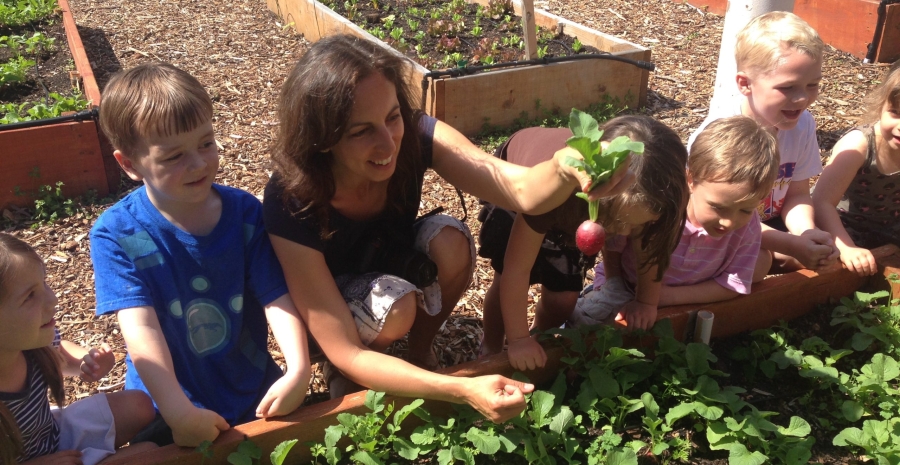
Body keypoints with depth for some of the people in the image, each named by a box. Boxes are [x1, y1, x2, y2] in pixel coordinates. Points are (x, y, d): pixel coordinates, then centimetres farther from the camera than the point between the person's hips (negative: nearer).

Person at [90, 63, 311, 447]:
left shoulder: (245, 212, -6)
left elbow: (277, 298, -10)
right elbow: (141, 328, -21)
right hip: (166, 410, -2)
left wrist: (298, 370, -25)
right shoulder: (115, 234, -13)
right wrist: (178, 412, -31)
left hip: (255, 392, 2)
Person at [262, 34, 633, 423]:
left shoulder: (415, 136, -29)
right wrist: (462, 391, -48)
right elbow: (346, 353, -37)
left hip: (395, 266, 4)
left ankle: (421, 349, -2)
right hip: (329, 312, -3)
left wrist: (566, 169, -66)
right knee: (397, 305, -36)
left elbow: (522, 190, -41)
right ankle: (344, 377, -2)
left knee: (451, 239, -29)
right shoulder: (291, 205, -37)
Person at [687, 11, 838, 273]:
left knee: (823, 253, -9)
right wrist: (792, 245, -34)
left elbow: (797, 195, -3)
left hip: (767, 225, 6)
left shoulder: (802, 124, -11)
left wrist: (806, 233, -25)